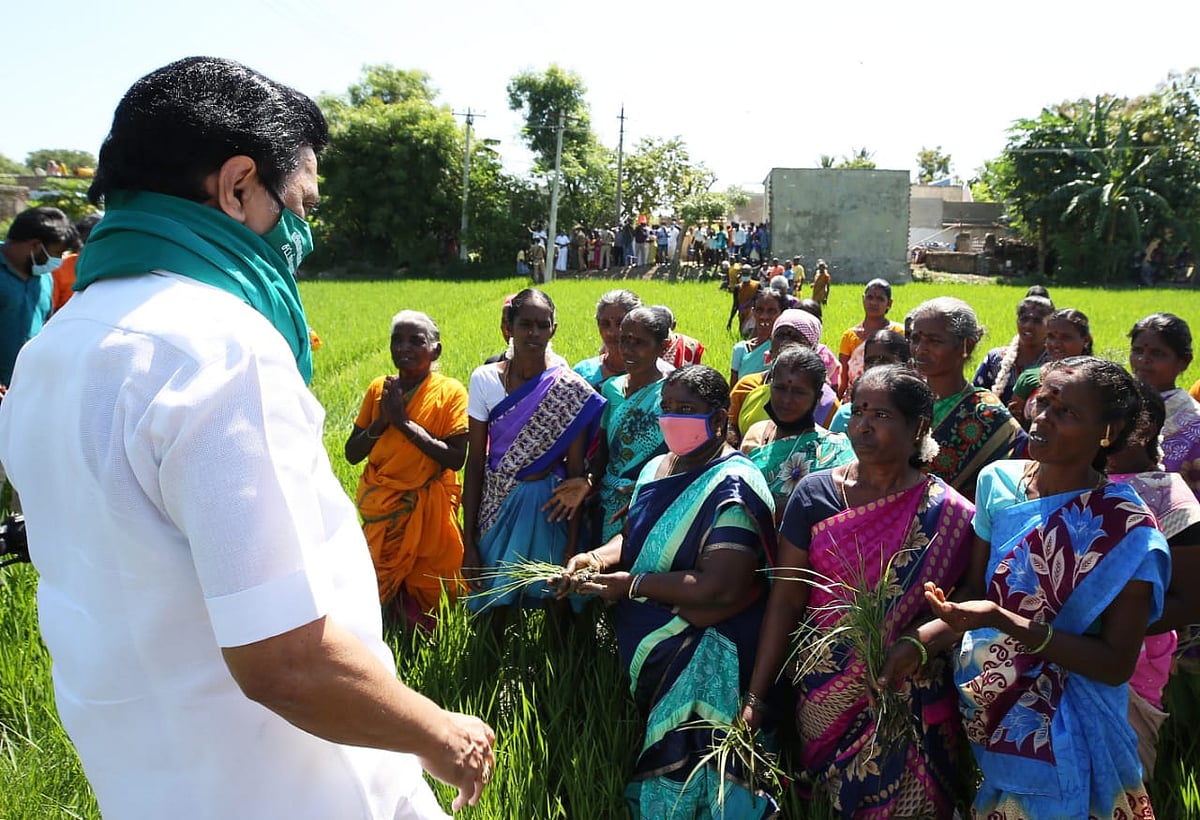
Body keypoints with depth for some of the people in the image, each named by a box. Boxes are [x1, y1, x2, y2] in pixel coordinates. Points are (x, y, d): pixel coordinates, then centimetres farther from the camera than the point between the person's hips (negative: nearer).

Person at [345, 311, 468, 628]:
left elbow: (456, 459, -19)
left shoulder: (450, 392, -9)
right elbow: (352, 454, 2)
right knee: (376, 592, 10)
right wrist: (383, 420, -14)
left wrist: (405, 422, -20)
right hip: (381, 508, 3)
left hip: (429, 509, -3)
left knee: (425, 605, 6)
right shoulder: (379, 389, 2)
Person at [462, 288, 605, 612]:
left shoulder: (572, 390, -9)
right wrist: (468, 542, -2)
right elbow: (475, 462, -2)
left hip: (549, 509, -1)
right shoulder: (484, 379, -4)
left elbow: (575, 471, -5)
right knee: (493, 609, 10)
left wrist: (572, 546, -6)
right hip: (496, 509, 1)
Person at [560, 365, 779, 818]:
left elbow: (718, 589, -26)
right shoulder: (657, 468, 7)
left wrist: (630, 585, -19)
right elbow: (636, 538, 16)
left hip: (702, 650, -7)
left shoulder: (732, 487, -19)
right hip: (643, 636, 7)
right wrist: (598, 557, -6)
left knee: (679, 767, 3)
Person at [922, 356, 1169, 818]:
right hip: (982, 716, 4)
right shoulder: (998, 481, -6)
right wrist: (918, 642, -17)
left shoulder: (1127, 532, -19)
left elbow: (1117, 665, -17)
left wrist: (1005, 623, -29)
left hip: (1062, 738, -4)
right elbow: (974, 592, 1)